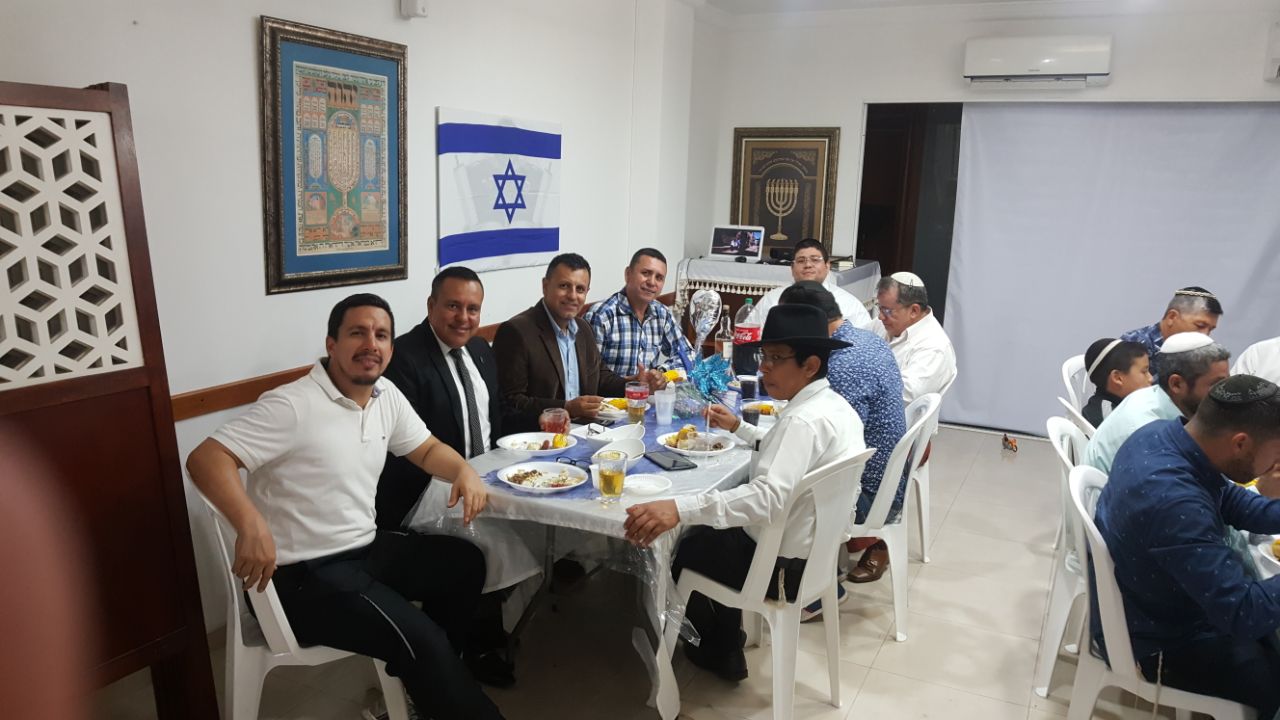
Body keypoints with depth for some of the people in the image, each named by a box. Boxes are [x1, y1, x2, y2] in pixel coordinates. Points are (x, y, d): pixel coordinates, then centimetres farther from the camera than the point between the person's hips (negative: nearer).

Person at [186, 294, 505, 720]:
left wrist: (464, 470, -7)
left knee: (465, 563, 13)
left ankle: (427, 677, 27)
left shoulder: (386, 396, 4)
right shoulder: (293, 406, -20)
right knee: (420, 639, -21)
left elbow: (427, 449, 16)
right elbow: (205, 459, -26)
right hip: (304, 573, -9)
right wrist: (252, 527, -42)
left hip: (365, 549, 9)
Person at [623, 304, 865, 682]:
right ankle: (725, 644, 34)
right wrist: (739, 428, 16)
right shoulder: (835, 404, 2)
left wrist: (679, 508, -51)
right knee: (714, 531, 28)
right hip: (822, 548, 9)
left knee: (678, 544, 12)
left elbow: (766, 499, -42)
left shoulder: (804, 420, -28)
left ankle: (719, 651, 32)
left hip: (784, 565, -9)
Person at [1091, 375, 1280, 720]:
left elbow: (1232, 502, 7)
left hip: (1145, 606, 9)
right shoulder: (1173, 500, -39)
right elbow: (1245, 615, -35)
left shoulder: (1162, 433, -12)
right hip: (1155, 641, -9)